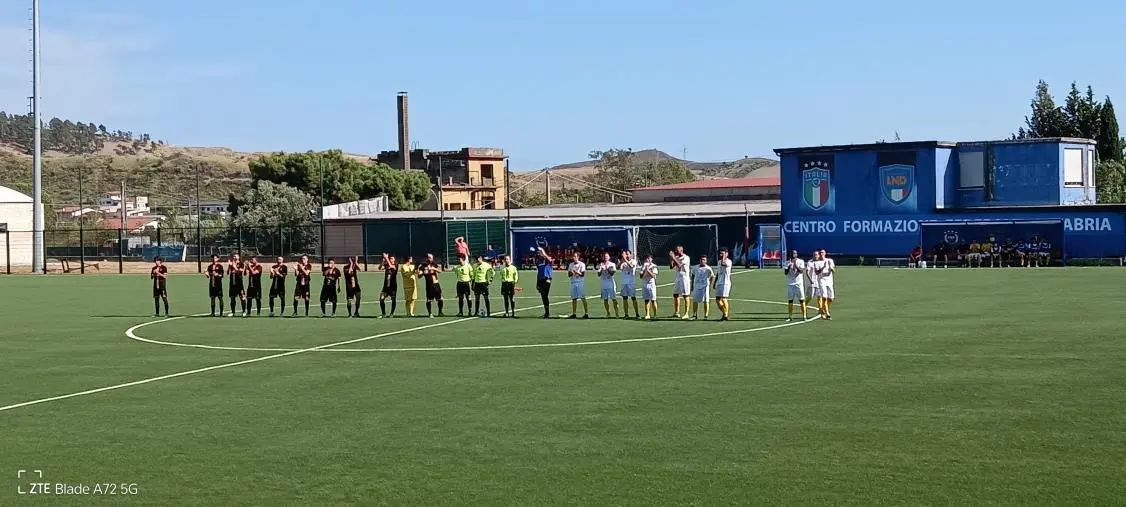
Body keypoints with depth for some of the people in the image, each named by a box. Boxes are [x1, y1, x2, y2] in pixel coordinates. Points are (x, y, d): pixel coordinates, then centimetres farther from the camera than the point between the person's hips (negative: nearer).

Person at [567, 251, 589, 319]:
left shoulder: (582, 264, -3)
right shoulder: (571, 265, 13)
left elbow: (583, 274, -8)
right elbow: (569, 274, 12)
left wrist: (577, 272, -23)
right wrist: (571, 273, -9)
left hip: (580, 282, -5)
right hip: (573, 282, 5)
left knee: (583, 298, -7)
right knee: (574, 298, 4)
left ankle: (586, 313, -8)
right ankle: (574, 314, 7)